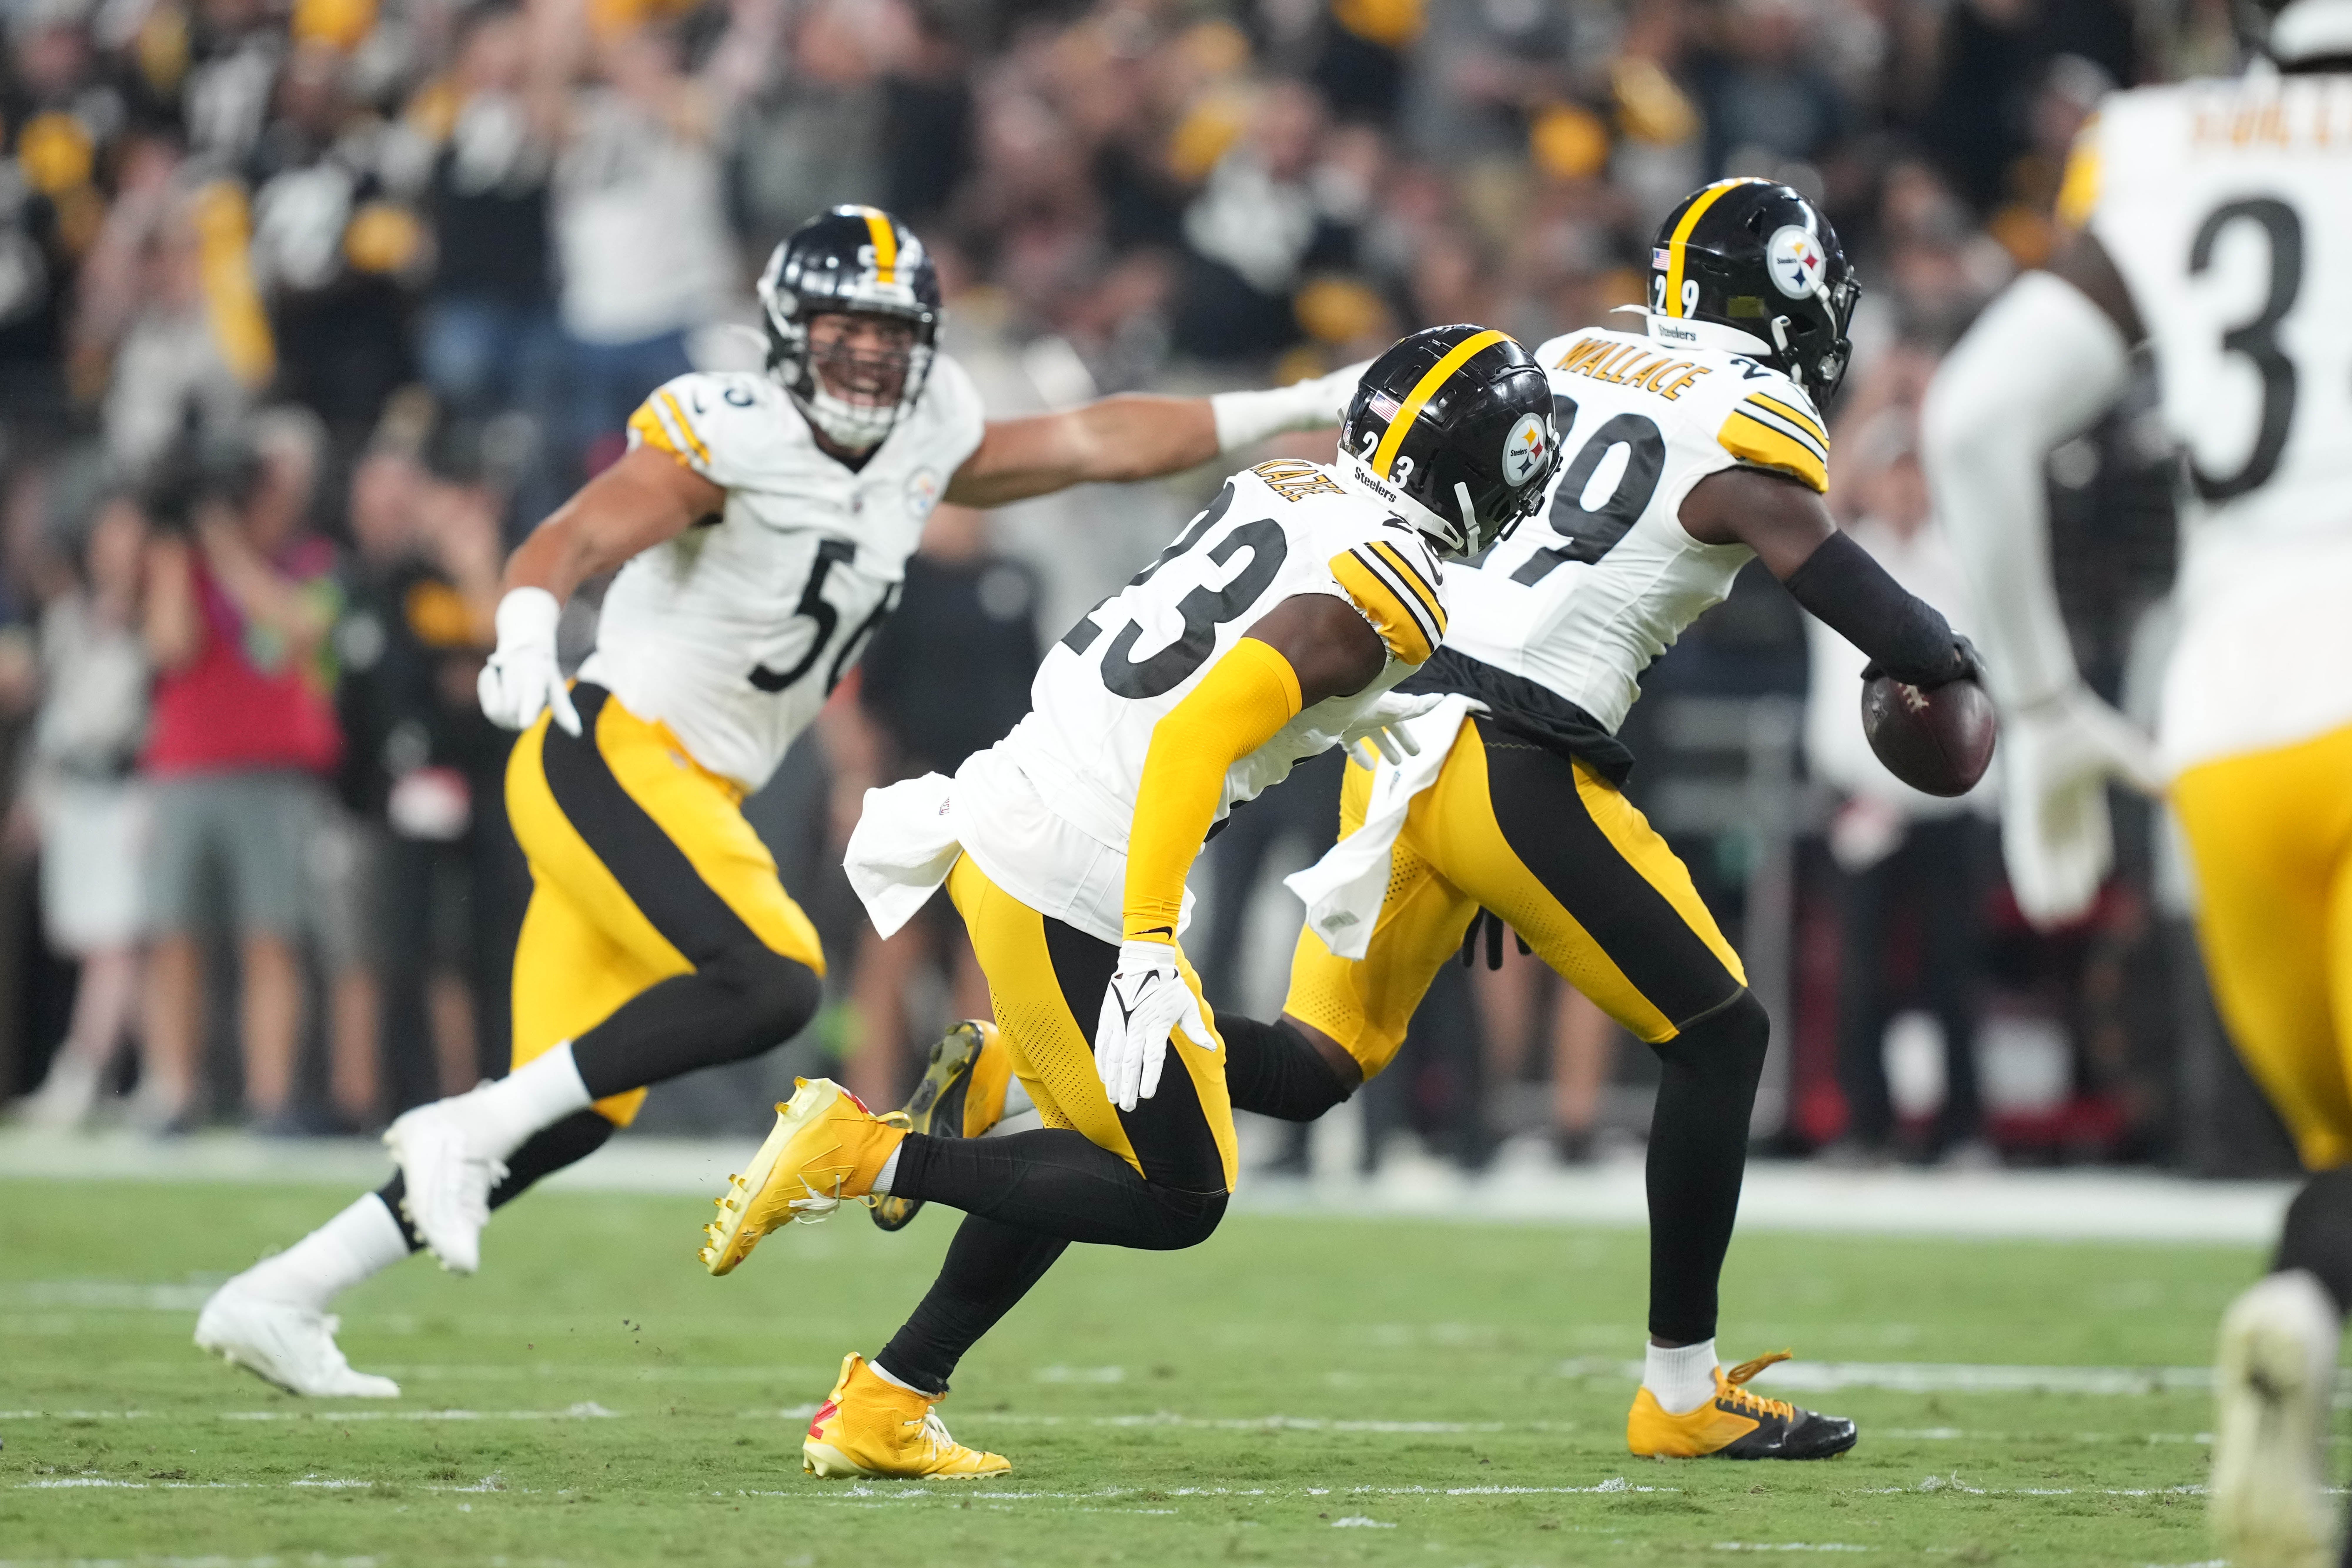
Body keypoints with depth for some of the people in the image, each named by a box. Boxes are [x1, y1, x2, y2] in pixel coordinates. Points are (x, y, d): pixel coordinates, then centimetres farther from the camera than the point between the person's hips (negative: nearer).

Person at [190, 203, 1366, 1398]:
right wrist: (524, 636, -45)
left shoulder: (921, 447, 10)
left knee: (579, 1109, 5)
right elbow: (576, 542, -25)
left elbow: (1092, 444, 18)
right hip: (614, 751, -8)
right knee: (769, 983, -24)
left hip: (690, 791, 8)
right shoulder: (729, 437, -14)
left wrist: (1291, 411, 19)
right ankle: (464, 1133, -17)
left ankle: (280, 1298, 9)